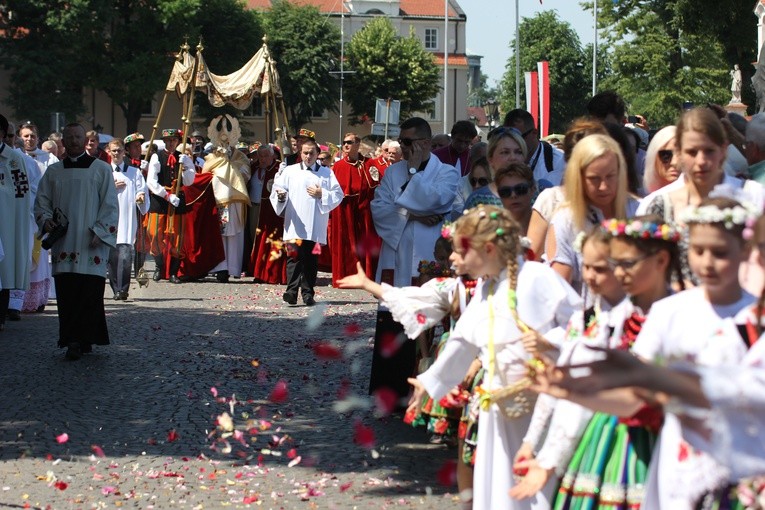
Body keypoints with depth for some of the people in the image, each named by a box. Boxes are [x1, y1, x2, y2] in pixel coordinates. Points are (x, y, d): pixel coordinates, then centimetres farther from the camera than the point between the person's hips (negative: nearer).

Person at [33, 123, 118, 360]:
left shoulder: (101, 169, 6)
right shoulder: (53, 172, 15)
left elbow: (110, 205, 2)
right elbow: (41, 201, 18)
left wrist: (99, 232, -9)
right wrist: (46, 220, -3)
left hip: (90, 243, -3)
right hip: (63, 241, 3)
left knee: (89, 292, -10)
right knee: (66, 291, -2)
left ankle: (79, 340, -12)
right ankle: (78, 340, 2)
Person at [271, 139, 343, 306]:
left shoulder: (327, 173, 14)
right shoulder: (290, 171, 13)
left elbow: (338, 195, 9)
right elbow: (278, 188, 6)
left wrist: (322, 194, -7)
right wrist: (281, 195, -16)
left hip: (316, 227, 1)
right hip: (295, 225, -1)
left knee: (311, 260, 2)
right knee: (295, 256, -12)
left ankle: (308, 293, 7)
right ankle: (292, 291, -16)